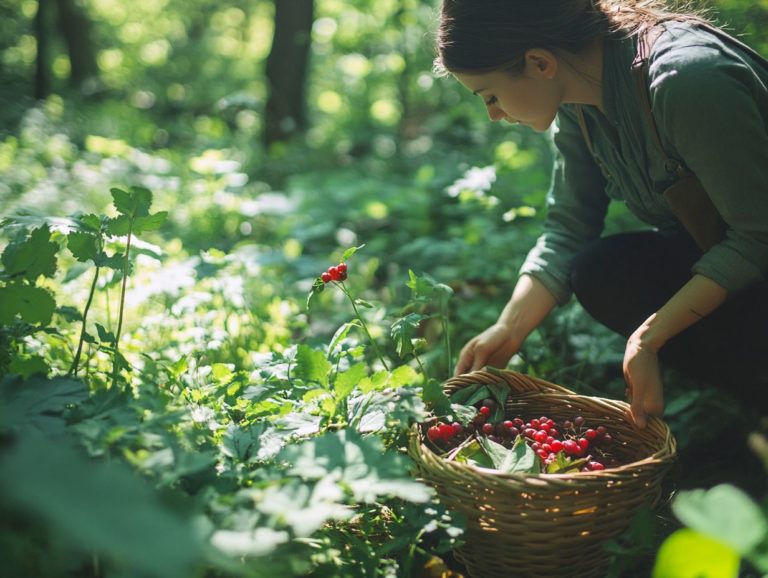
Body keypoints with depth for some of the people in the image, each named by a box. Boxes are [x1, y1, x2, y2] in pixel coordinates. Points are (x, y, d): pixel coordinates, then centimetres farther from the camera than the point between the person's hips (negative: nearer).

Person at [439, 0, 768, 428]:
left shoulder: (687, 82, -32)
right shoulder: (576, 102, -6)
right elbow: (569, 227, -1)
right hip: (711, 248, 8)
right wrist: (508, 330, -11)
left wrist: (649, 339, -28)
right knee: (597, 273, -9)